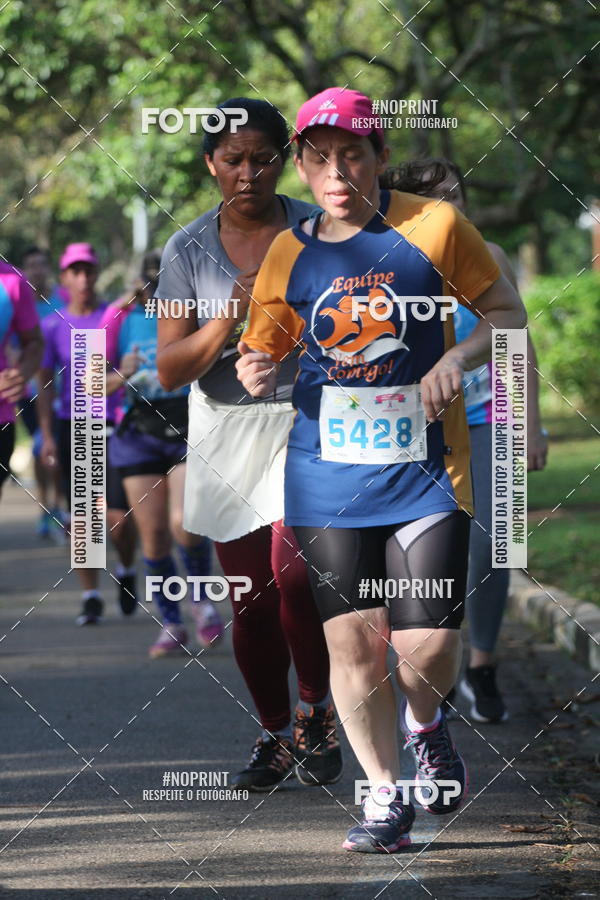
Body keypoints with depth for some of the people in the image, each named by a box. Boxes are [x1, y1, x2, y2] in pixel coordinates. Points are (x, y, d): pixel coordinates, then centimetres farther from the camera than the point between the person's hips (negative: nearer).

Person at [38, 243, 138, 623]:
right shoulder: (53, 326, 3)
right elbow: (45, 384, 5)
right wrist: (47, 436, -2)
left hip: (114, 424, -1)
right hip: (72, 426, 1)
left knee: (119, 516, -8)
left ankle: (127, 570, 21)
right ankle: (90, 596, 10)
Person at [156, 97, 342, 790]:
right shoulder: (188, 251, 2)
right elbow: (170, 370, -3)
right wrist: (229, 317, -17)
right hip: (227, 438, 2)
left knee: (294, 573, -20)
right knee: (250, 604, 4)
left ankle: (317, 709, 4)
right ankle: (275, 734, 24)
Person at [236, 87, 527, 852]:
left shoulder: (434, 227, -4)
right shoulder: (289, 255, 4)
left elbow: (508, 313, 2)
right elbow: (264, 350, 14)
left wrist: (458, 358, -17)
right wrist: (254, 374, -10)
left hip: (425, 472, -2)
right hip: (329, 478, 2)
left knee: (428, 649, -7)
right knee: (352, 642, 0)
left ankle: (424, 725, 29)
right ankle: (384, 795, 16)